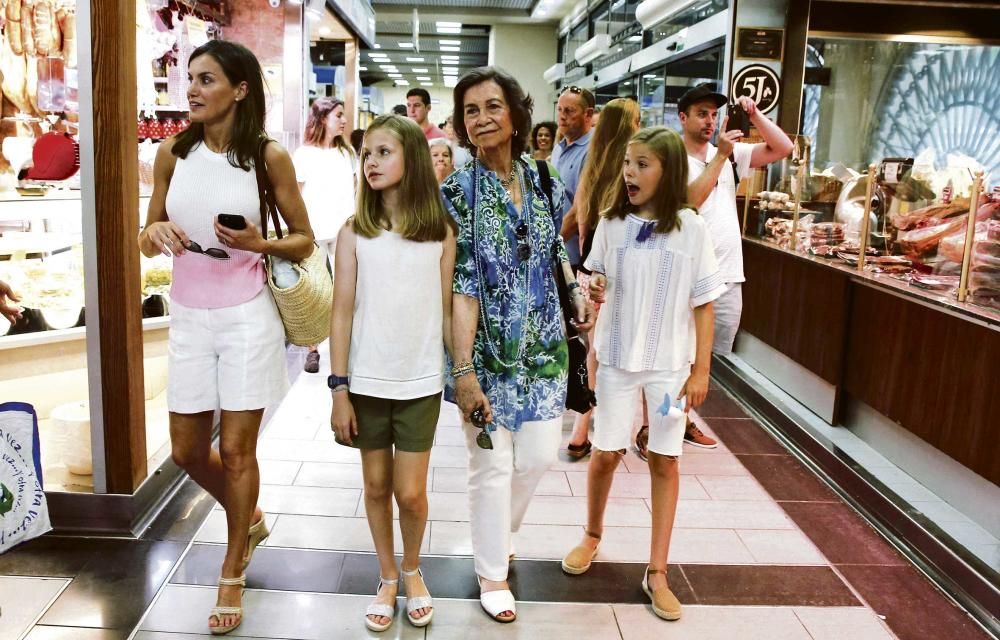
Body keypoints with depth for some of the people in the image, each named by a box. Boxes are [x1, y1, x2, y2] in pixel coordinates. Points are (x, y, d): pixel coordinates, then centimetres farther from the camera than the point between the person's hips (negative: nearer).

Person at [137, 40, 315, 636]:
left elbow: (305, 242, 1)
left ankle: (233, 574, 24)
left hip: (247, 316, -4)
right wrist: (156, 232, -12)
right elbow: (149, 236, 11)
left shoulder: (269, 156, -6)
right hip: (188, 318, 4)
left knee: (236, 451, 4)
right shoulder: (172, 152, 3)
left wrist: (259, 244, -18)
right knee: (188, 450, 11)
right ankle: (249, 518, 41)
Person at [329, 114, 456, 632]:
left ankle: (412, 570, 31)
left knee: (410, 492, 3)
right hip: (367, 382, 1)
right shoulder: (354, 232, -3)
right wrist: (339, 389, -6)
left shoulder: (441, 231, -2)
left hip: (420, 383, -1)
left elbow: (446, 311, 3)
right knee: (376, 486, 12)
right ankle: (387, 578, 33)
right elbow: (343, 313, -3)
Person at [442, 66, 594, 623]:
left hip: (543, 345, 5)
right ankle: (492, 573, 26)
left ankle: (500, 531, 41)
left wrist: (578, 294, -1)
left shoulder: (543, 179, 2)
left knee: (540, 455, 12)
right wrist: (463, 370, -21)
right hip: (488, 349, -4)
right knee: (493, 464, 5)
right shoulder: (459, 189, -11)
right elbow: (461, 285, -16)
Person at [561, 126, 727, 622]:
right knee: (607, 453, 9)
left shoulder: (691, 228, -7)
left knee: (665, 461, 6)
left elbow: (703, 303, -3)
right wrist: (592, 292, -13)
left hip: (670, 362, -1)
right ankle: (592, 536, 35)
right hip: (617, 356, 1)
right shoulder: (612, 224, -3)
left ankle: (656, 571, 18)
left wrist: (701, 369, -5)